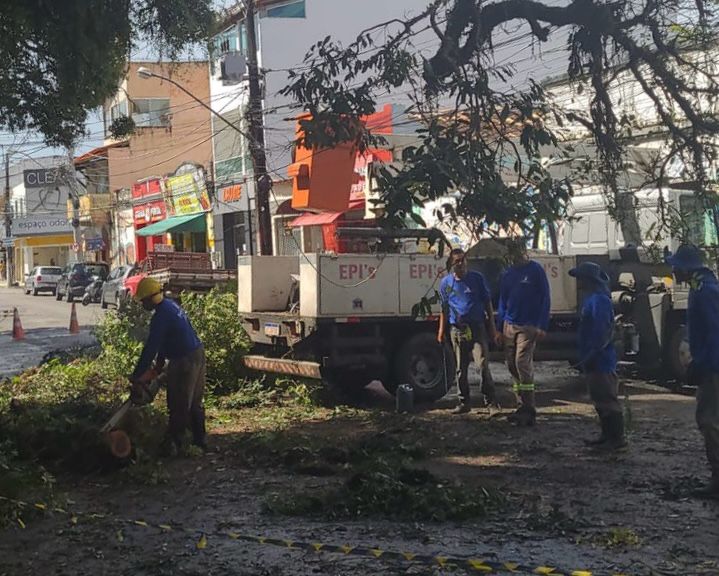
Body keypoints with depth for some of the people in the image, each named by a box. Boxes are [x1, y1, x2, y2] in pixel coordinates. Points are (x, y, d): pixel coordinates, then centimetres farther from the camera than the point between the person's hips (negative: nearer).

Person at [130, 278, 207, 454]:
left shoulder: (161, 317, -19)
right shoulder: (171, 305, 11)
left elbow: (151, 347, -18)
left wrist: (137, 376, -12)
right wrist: (160, 362, 21)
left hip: (184, 361, -10)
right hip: (197, 354, 10)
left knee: (179, 406, -1)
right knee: (194, 402, 17)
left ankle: (174, 444, 6)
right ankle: (199, 440, 23)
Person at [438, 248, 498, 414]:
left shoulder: (477, 278, 2)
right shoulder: (446, 282, 8)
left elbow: (487, 302, 7)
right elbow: (444, 308, 15)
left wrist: (491, 325, 4)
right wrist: (441, 330, 10)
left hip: (477, 327, -2)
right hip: (457, 330, 3)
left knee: (483, 364, -13)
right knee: (461, 369, 7)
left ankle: (491, 399, -4)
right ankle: (464, 402, 15)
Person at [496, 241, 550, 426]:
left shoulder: (536, 270, -3)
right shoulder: (507, 274, 13)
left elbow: (545, 298, -5)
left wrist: (542, 326, -12)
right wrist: (499, 329, 14)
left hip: (528, 326, -6)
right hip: (509, 326, 6)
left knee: (523, 363, -13)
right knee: (512, 364, 6)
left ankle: (529, 411, -10)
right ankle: (523, 407, 14)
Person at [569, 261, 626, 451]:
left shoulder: (599, 300, -18)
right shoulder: (591, 299, 14)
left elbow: (603, 332, -24)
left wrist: (590, 357, -23)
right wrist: (585, 359, 21)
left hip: (601, 362, -11)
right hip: (594, 363, 11)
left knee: (607, 400, -6)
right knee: (600, 399, 16)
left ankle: (617, 439, -1)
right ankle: (607, 435, 24)